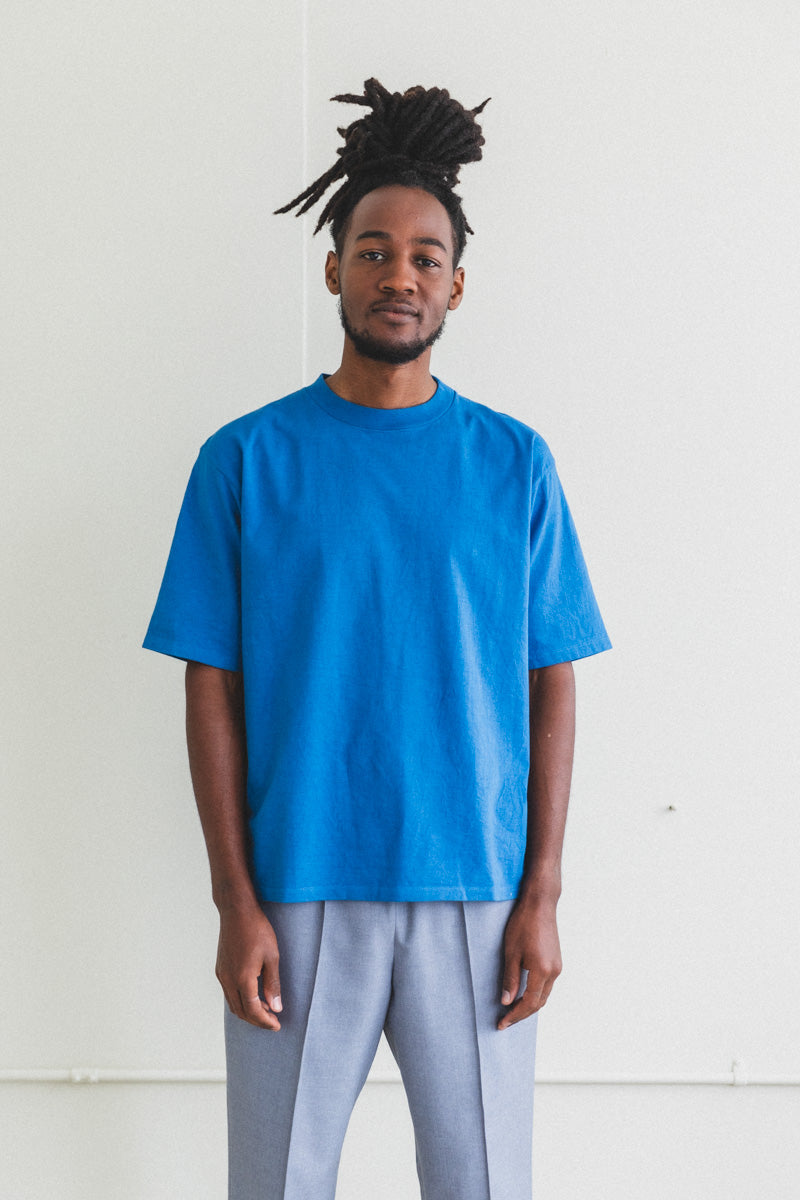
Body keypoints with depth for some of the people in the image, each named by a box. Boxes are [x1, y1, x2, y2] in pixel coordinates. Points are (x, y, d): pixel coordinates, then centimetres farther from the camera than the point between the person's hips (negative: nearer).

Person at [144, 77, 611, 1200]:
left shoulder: (514, 464, 4)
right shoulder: (246, 458, 1)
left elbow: (551, 687, 4)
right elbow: (214, 690, 0)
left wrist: (542, 896, -2)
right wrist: (236, 902, -5)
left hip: (476, 896, 1)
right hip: (299, 895, -1)